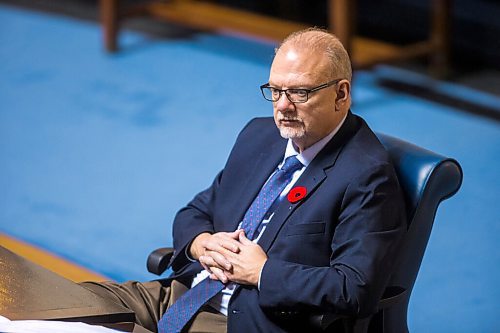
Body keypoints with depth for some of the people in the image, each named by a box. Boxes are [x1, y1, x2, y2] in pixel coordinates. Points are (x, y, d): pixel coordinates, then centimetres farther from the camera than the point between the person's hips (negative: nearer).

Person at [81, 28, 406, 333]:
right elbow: (194, 214, 22)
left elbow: (357, 290, -21)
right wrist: (202, 244, -3)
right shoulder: (259, 135, 14)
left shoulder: (367, 176, -12)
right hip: (183, 291, 8)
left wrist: (262, 272, -16)